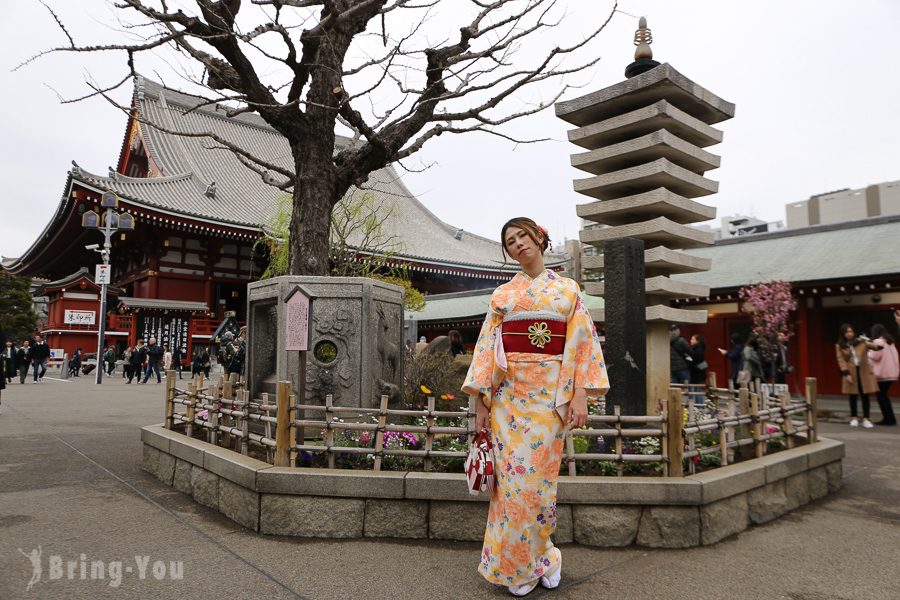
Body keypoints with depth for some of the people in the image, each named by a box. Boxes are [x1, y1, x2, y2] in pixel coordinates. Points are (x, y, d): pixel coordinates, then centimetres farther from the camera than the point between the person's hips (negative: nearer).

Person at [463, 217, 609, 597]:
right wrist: (481, 403, 0)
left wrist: (580, 395, -7)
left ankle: (539, 557, 25)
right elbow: (487, 348, 5)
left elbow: (581, 344, 2)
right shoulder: (502, 295, 9)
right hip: (509, 393, 1)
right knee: (513, 477, 1)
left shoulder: (568, 290, 7)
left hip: (551, 394, -1)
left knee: (540, 477, 2)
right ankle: (515, 566, 20)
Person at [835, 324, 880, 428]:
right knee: (853, 396, 6)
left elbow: (874, 346, -9)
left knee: (865, 396, 2)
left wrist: (879, 345, -33)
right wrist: (846, 374, -11)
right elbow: (841, 360, -3)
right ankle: (854, 418, 18)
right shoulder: (839, 346, 0)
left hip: (864, 372, 1)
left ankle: (866, 419, 8)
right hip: (851, 373, 0)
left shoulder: (861, 341, 3)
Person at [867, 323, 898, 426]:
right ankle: (889, 418, 13)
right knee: (883, 395, 14)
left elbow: (875, 356, -15)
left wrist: (868, 352, 2)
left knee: (881, 395, -2)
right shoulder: (890, 341, 16)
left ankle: (889, 418, -4)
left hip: (882, 373, -9)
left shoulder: (878, 341, -11)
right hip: (891, 373, 9)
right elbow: (895, 356, 17)